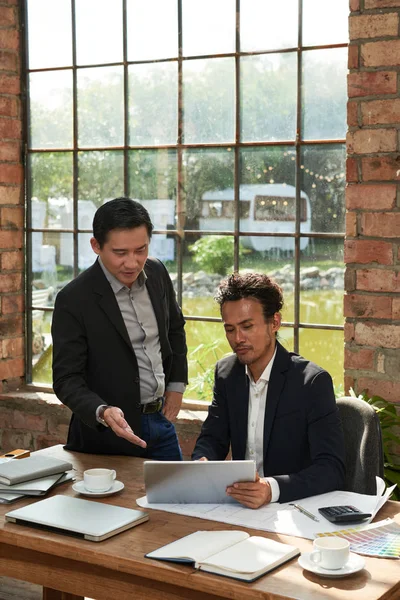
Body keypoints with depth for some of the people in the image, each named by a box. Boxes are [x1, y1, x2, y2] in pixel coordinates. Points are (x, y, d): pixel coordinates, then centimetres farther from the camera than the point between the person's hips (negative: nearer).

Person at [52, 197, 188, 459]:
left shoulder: (157, 273, -3)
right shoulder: (74, 299, -20)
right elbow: (67, 380, -17)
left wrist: (177, 384, 10)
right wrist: (102, 412, -33)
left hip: (160, 419, 5)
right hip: (108, 435, -5)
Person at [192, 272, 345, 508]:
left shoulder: (313, 382, -15)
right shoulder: (226, 372, 3)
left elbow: (332, 469, -21)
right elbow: (212, 439, 6)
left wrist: (272, 489, -38)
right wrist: (201, 464, -18)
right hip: (240, 504, 4)